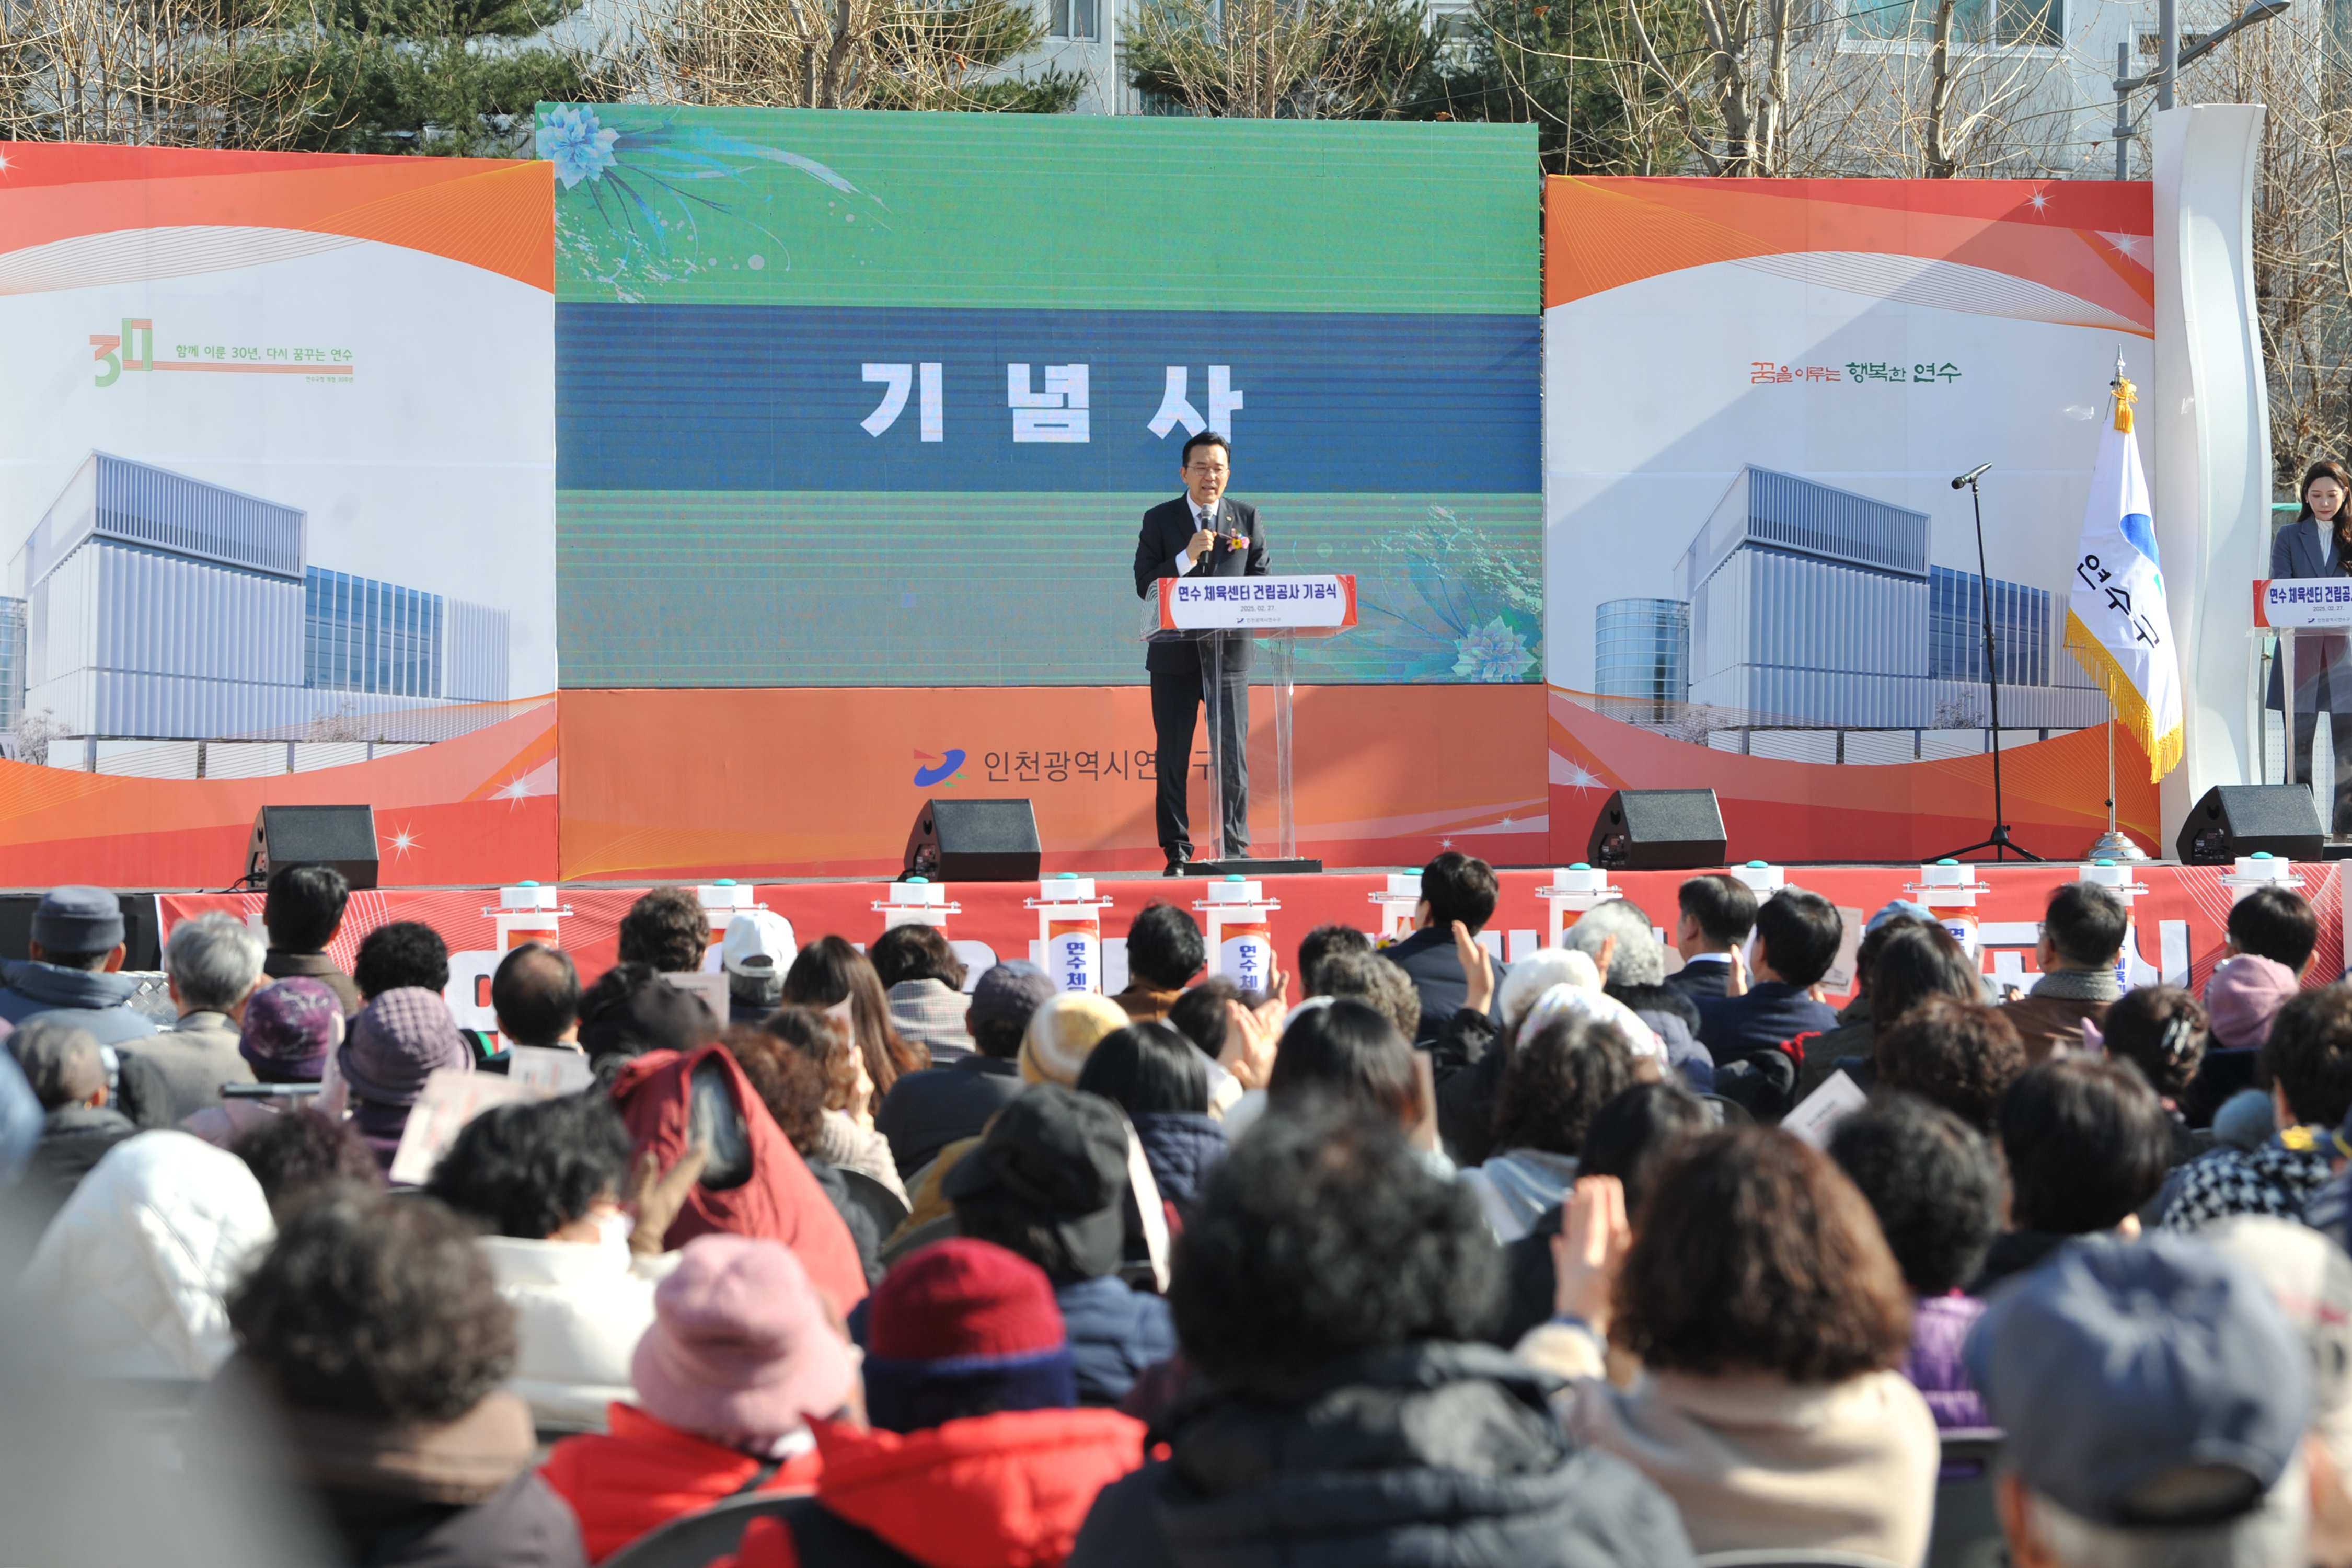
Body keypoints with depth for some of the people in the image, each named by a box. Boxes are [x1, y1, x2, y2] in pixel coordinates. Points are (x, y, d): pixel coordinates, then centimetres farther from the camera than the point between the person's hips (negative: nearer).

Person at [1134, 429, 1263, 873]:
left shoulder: (1247, 517, 7)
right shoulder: (1159, 520, 2)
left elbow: (1261, 581, 6)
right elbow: (1144, 585, -4)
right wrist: (1186, 558, -17)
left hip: (1229, 650, 0)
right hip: (1175, 653, 0)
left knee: (1232, 753, -3)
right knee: (1172, 756, 2)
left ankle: (1235, 848, 3)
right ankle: (1176, 852, 8)